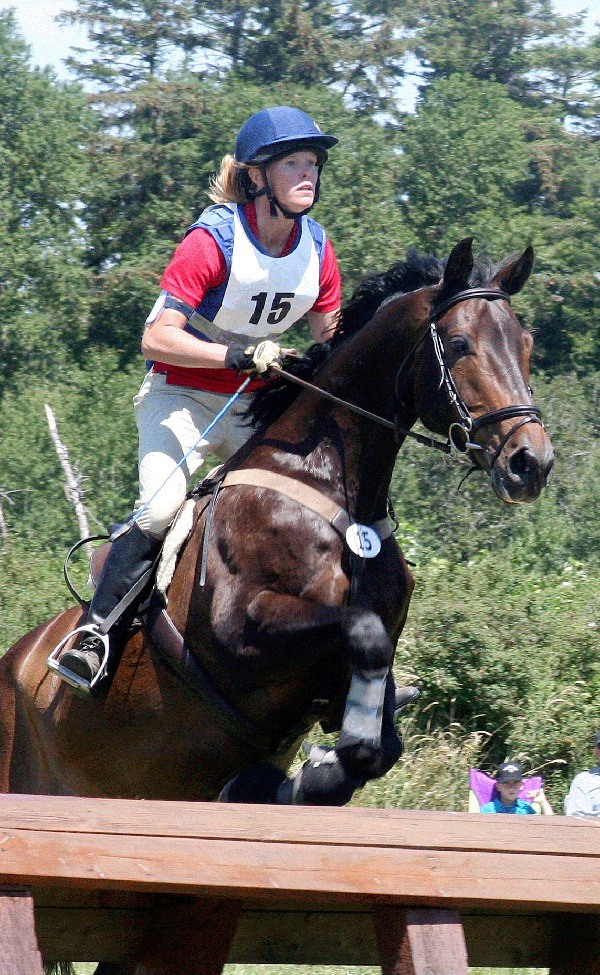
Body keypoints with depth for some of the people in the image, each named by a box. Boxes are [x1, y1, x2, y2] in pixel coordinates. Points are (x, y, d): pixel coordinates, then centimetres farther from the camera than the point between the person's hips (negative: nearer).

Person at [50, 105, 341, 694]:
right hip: (180, 395, -6)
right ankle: (96, 635, -21)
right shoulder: (214, 241, -19)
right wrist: (238, 355, -33)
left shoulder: (317, 249, -2)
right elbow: (157, 338, -24)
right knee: (161, 507, -29)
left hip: (256, 404, 6)